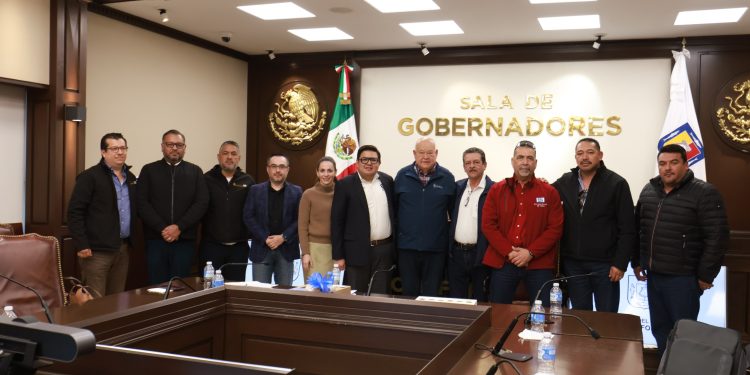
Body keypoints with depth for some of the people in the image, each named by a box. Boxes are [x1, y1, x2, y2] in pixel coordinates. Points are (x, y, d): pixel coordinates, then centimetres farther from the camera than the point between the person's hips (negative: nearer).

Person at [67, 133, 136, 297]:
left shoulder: (130, 177, 13)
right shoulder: (89, 177, -8)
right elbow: (75, 212, -12)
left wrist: (131, 241, 13)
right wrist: (81, 245, -16)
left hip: (122, 248, 7)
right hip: (97, 250, -7)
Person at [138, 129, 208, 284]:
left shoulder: (195, 172, 10)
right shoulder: (149, 170, 8)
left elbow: (202, 203, 0)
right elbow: (142, 203, -1)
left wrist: (179, 227, -11)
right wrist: (162, 228, -12)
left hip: (185, 240, 0)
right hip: (156, 239, 0)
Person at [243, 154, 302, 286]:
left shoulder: (296, 192, 6)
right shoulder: (255, 190, 7)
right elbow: (248, 217, 0)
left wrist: (283, 237, -12)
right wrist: (265, 239, -10)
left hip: (286, 249, 0)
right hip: (262, 248, 0)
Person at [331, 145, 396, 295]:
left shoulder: (387, 181, 8)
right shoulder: (345, 184, -4)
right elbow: (337, 221, -4)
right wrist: (339, 255, -7)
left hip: (385, 250, 3)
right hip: (358, 251, -3)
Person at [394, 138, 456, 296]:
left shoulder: (447, 177, -1)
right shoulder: (402, 175, 1)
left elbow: (453, 211, 5)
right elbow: (394, 208, 6)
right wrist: (395, 235, 5)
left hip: (436, 247, -1)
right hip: (407, 246, 1)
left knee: (431, 294, 8)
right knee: (409, 293, 11)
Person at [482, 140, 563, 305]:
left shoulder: (550, 192, 4)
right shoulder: (497, 190, 7)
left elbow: (555, 228, -2)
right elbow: (488, 225, 1)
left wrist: (530, 252, -12)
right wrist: (509, 252, -10)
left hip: (539, 265, -1)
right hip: (502, 263, 1)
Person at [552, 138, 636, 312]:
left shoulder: (617, 184, -5)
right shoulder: (564, 182, 6)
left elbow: (627, 229, -7)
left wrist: (620, 263, -12)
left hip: (605, 264, -3)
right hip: (573, 263, 3)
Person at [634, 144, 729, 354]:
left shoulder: (704, 193, -10)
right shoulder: (649, 190, 10)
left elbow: (717, 236, -14)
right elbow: (637, 228, 16)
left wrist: (706, 275, -13)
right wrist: (637, 262, 14)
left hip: (683, 278, -6)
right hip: (653, 275, 6)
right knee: (659, 329, 15)